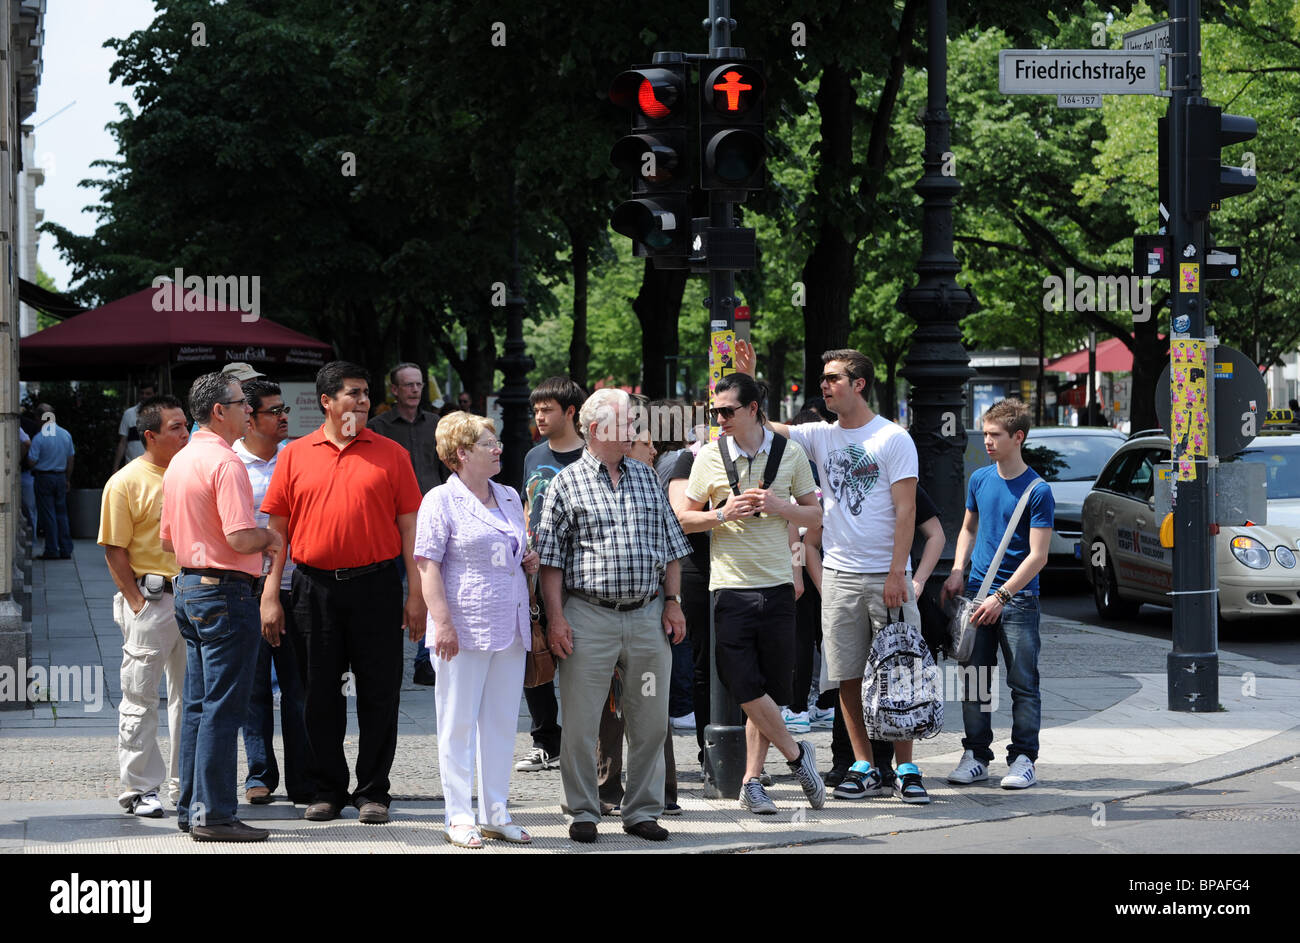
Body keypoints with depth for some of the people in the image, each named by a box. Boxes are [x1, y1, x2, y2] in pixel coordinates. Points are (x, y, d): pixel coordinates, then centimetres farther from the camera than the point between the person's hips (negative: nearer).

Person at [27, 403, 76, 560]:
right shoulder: (66, 434, 2)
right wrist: (68, 479, 20)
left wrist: (28, 451, 6)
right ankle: (66, 550, 10)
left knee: (47, 514, 1)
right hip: (61, 477, 5)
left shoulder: (39, 438, -15)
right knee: (62, 513, 11)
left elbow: (31, 462, -16)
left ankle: (52, 550, 2)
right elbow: (70, 459, 10)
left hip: (43, 477, -5)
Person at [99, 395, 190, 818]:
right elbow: (115, 550, -7)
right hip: (150, 597, -6)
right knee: (141, 696, -1)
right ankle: (140, 788, 5)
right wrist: (137, 602, -12)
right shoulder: (126, 482, -7)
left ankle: (186, 784, 18)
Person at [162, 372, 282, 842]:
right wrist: (269, 538, -5)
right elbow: (241, 538, -24)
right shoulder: (225, 463, -16)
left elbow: (168, 539, 20)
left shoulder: (179, 462, 14)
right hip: (225, 592, -10)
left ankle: (192, 807, 17)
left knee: (198, 704, 13)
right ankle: (213, 814, -7)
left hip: (189, 587, 10)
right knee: (223, 707, -7)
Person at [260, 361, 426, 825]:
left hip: (376, 584, -1)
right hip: (315, 587, 1)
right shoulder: (295, 455, 6)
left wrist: (416, 593, -2)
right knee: (320, 694, 6)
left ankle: (373, 792, 10)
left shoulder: (390, 454, 5)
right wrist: (270, 595, 1)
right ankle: (328, 790, 16)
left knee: (379, 691, 1)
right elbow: (277, 528, 7)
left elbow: (409, 526, 4)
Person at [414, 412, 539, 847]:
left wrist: (531, 559, 6)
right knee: (458, 723, 0)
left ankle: (496, 813, 16)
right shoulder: (441, 501, -4)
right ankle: (459, 816, 5)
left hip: (509, 628, 6)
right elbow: (428, 565, -9)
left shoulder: (510, 498, 15)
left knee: (502, 722, 8)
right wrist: (443, 622, -17)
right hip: (464, 629, -6)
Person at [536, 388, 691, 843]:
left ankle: (642, 810, 16)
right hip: (589, 616, -4)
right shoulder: (567, 483, 1)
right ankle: (582, 811, 11)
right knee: (580, 722, -1)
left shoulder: (646, 477, 13)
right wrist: (555, 617, -9)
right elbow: (550, 557, -1)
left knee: (650, 720, 5)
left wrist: (672, 602, 8)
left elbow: (670, 547, 17)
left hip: (647, 615, 4)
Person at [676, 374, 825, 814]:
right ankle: (797, 754, 11)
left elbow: (815, 514, 11)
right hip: (730, 587, -1)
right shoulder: (710, 457, 2)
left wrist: (779, 506, -9)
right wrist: (723, 514, -11)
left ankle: (751, 782, 13)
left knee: (770, 690, 3)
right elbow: (685, 518, 8)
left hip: (777, 585, 1)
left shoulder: (790, 455, 4)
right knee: (745, 688, -9)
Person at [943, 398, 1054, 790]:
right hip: (976, 595, 5)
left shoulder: (1037, 491, -9)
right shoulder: (979, 479, 8)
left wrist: (1001, 597, -16)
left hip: (1018, 599, -5)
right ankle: (975, 755, 14)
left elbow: (1038, 555, -12)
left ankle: (1023, 758, 5)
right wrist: (957, 572, 7)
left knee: (1023, 683, -1)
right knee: (974, 680, 6)